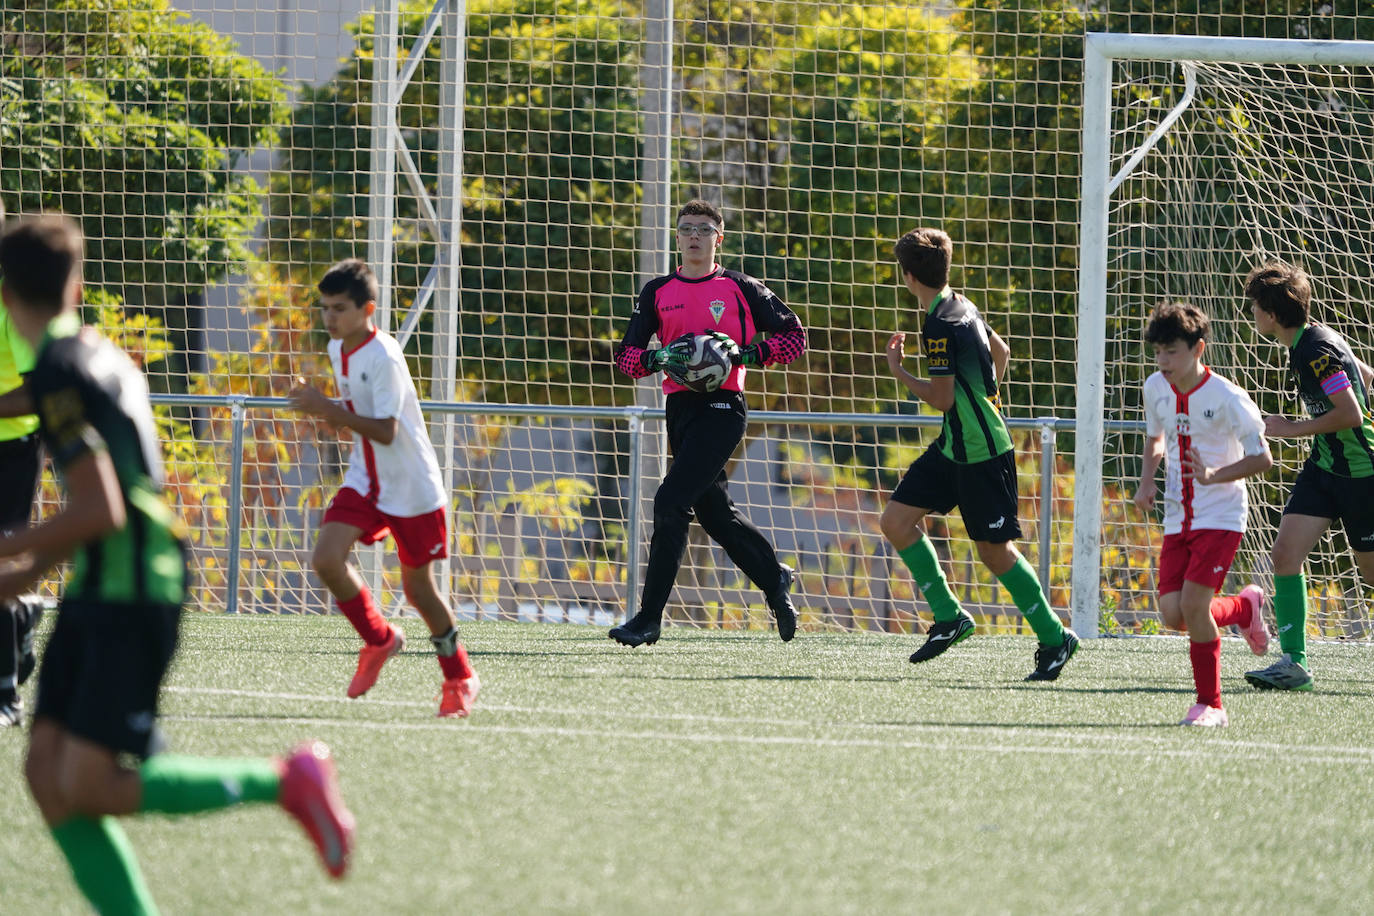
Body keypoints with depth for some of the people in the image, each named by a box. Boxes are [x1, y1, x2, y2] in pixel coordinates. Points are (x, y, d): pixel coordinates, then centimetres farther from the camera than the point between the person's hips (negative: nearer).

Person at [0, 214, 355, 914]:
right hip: (98, 593, 9)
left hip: (130, 599, -9)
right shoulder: (105, 356, 15)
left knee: (88, 790, -11)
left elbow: (100, 512, -21)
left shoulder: (57, 373, -15)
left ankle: (286, 780, -3)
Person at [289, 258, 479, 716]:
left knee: (417, 585, 3)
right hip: (364, 481, 7)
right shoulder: (338, 350, 4)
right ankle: (379, 639, 9)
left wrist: (329, 410, -29)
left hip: (411, 486, -7)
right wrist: (322, 408, -4)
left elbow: (385, 431, -26)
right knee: (326, 558, -15)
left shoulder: (383, 358, -22)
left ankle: (460, 678, 25)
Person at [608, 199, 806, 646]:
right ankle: (775, 579, 38)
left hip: (722, 408, -6)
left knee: (671, 502, -16)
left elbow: (794, 336, 4)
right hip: (680, 405, 6)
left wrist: (746, 353, -11)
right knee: (714, 512, 13)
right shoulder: (658, 292, 12)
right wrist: (658, 358, -11)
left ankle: (649, 617, -14)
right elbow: (626, 355, 11)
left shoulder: (739, 288, 1)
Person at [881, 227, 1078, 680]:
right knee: (896, 520, 4)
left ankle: (1055, 638, 9)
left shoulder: (940, 325, -21)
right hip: (955, 447, 10)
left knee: (994, 548, -2)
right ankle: (948, 616, 9)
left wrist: (898, 370, -8)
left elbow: (942, 399, -20)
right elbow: (1001, 352, 22)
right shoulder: (960, 305, 7)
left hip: (982, 455, -10)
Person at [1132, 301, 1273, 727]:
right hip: (1178, 517, 6)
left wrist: (1213, 476, -26)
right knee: (1173, 615, -6)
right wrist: (1147, 481, 4)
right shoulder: (1156, 388, 3)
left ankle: (1209, 703, -2)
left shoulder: (1226, 398, -15)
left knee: (1193, 604, -18)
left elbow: (1262, 458, -12)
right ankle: (1246, 607, 25)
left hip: (1220, 516, -6)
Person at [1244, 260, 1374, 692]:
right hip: (1324, 465, 9)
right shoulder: (1310, 339, 7)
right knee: (1285, 553, -6)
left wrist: (1292, 429, -17)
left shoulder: (1316, 351, -22)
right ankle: (1293, 662, -7)